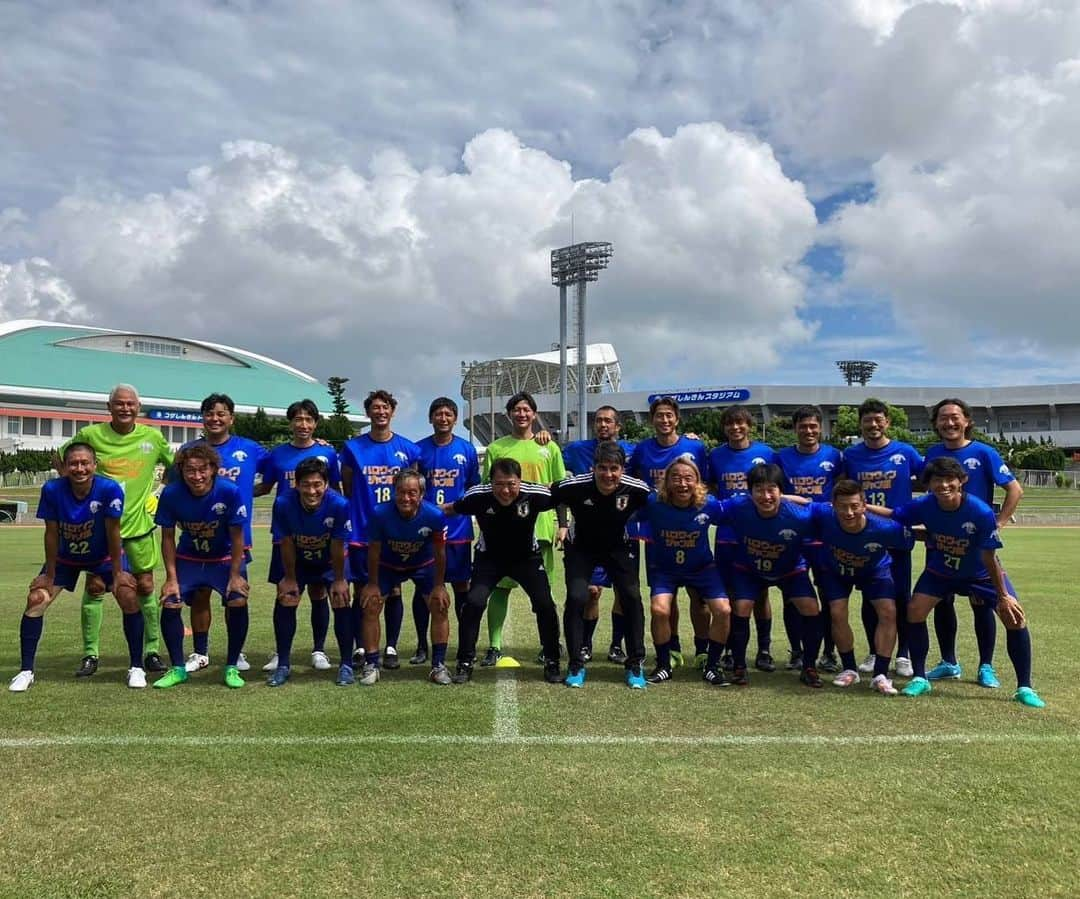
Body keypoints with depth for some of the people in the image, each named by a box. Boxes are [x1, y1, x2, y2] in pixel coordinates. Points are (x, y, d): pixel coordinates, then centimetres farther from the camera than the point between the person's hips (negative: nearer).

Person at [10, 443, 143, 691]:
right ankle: (26, 671, 6)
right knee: (36, 600, -11)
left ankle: (136, 668, -4)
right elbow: (52, 534, -16)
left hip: (104, 556, -2)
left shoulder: (110, 489, -30)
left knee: (129, 598, -17)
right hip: (65, 557, 2)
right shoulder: (52, 489, -25)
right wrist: (50, 576, -10)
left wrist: (117, 573, -16)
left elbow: (113, 533, -21)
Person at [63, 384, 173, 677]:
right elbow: (60, 459, 8)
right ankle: (90, 654, 15)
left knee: (145, 587, 6)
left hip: (138, 523, 1)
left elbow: (176, 466, 13)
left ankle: (152, 650, 18)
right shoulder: (90, 434, -4)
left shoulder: (152, 437, -1)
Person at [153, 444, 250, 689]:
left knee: (238, 601, -20)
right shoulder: (171, 494, -20)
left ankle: (231, 668, -1)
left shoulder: (230, 491, -26)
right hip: (187, 558, 2)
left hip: (225, 558, -2)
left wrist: (235, 575, -16)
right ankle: (178, 669, 9)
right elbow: (168, 537, -9)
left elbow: (237, 536, -16)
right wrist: (171, 577, -12)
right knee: (169, 605, -12)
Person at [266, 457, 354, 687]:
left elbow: (337, 546, -21)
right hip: (296, 559, 1)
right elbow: (286, 544, -18)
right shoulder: (283, 503, -32)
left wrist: (339, 579, -11)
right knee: (285, 600, -6)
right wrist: (289, 578, -8)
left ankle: (346, 665, 2)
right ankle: (283, 665, 9)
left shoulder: (339, 505, -35)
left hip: (330, 560, -1)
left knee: (341, 602, -10)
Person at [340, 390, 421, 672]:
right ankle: (360, 649, 17)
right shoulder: (353, 447, 1)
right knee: (361, 591, 6)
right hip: (361, 532, 0)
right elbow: (346, 490, 6)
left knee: (393, 591, 7)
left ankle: (391, 649, 17)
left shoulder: (408, 449, 2)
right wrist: (349, 521, 2)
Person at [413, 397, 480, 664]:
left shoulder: (467, 450, 3)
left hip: (458, 530, 0)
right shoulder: (418, 449, 1)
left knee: (461, 585, 8)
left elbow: (474, 489, 10)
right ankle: (422, 646, 18)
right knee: (422, 587, 5)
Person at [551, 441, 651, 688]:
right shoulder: (574, 486, -28)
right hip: (581, 547, -1)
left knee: (632, 597, -12)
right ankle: (576, 665, 2)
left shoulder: (637, 489, -26)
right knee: (576, 598, -16)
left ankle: (635, 665, 5)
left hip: (619, 547, 1)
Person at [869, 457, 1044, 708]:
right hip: (940, 571, 2)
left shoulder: (982, 513, -33)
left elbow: (989, 558, -25)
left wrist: (1003, 596, -17)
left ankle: (1024, 688, 5)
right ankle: (920, 679, 3)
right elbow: (893, 514, -8)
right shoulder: (923, 506, -26)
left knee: (1015, 618, -13)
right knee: (915, 610, -14)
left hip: (981, 574, -2)